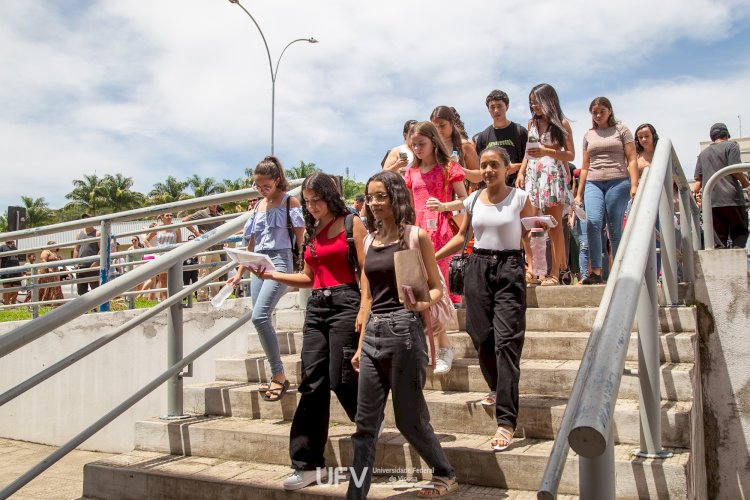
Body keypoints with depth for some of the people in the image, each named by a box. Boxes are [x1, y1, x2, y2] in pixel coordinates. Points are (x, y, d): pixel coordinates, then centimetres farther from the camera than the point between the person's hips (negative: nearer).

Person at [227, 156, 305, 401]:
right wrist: (239, 273, 18)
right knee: (262, 320, 4)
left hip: (279, 261, -7)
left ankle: (279, 376, -13)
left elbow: (301, 237, -3)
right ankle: (276, 377, 14)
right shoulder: (258, 206, 18)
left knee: (260, 316, -21)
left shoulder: (290, 201, 1)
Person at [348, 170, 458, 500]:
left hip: (403, 329, -5)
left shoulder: (415, 236, -4)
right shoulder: (370, 240, 12)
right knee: (365, 423, 5)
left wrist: (422, 303, -24)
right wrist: (361, 344, 15)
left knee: (408, 418, 5)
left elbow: (436, 288, -2)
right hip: (373, 333, 6)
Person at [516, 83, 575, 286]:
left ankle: (556, 271, -2)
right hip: (532, 175, 4)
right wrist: (521, 173, 6)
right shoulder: (532, 123, 17)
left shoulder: (561, 123, 3)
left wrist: (546, 151, -13)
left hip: (553, 176, -4)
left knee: (554, 225, -4)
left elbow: (570, 155, -1)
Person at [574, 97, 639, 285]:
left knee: (614, 228, -4)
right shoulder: (588, 135, 20)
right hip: (593, 184, 2)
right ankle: (596, 271, -18)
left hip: (618, 182, -2)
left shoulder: (621, 129, 11)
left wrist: (634, 185, -7)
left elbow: (632, 159, 4)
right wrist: (579, 193, 16)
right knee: (593, 222, -17)